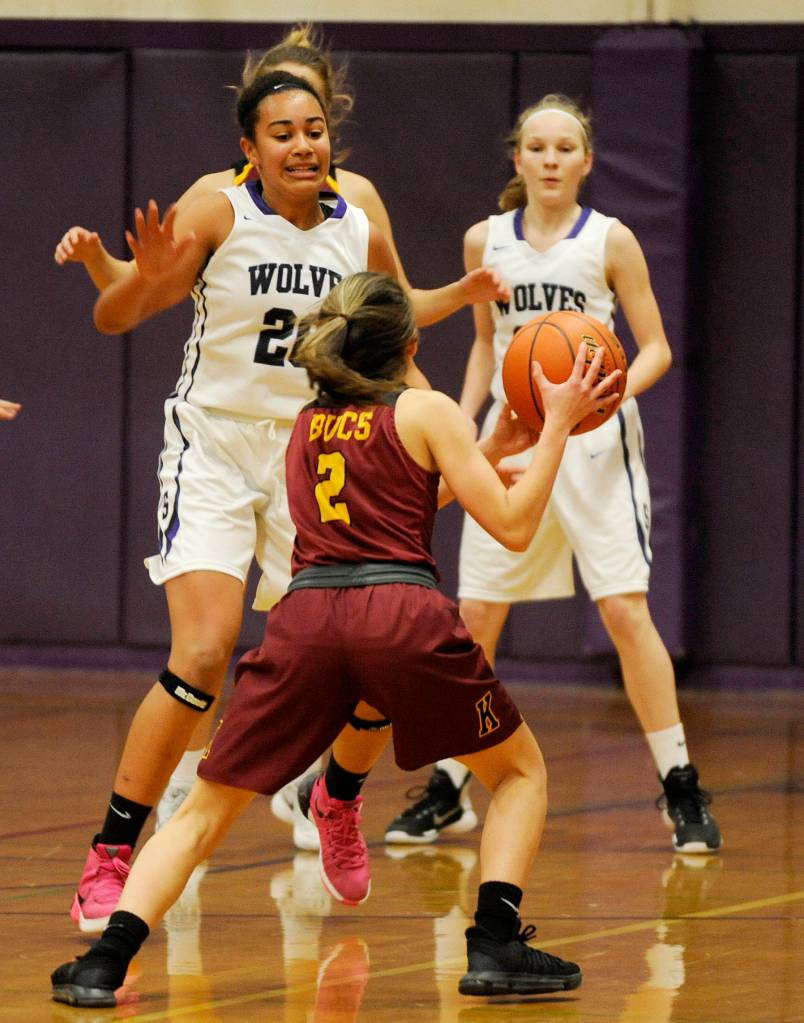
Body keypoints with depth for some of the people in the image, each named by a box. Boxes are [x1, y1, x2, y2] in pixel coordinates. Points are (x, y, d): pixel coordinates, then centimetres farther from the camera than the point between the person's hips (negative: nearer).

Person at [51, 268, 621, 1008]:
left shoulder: (306, 425, 26)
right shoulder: (426, 412, 10)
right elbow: (513, 527, 6)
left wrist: (491, 449, 42)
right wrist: (557, 426, 14)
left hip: (306, 615, 3)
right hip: (404, 614, -3)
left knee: (204, 812, 11)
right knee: (521, 773, 20)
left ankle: (109, 958, -11)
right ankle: (494, 946, 2)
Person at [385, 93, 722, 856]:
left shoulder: (609, 242, -4)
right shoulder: (485, 241, 6)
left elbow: (656, 347, -1)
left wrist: (619, 387, -21)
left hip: (593, 440, -3)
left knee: (624, 609, -11)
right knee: (475, 618, 3)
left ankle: (681, 790, -4)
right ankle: (448, 792, 15)